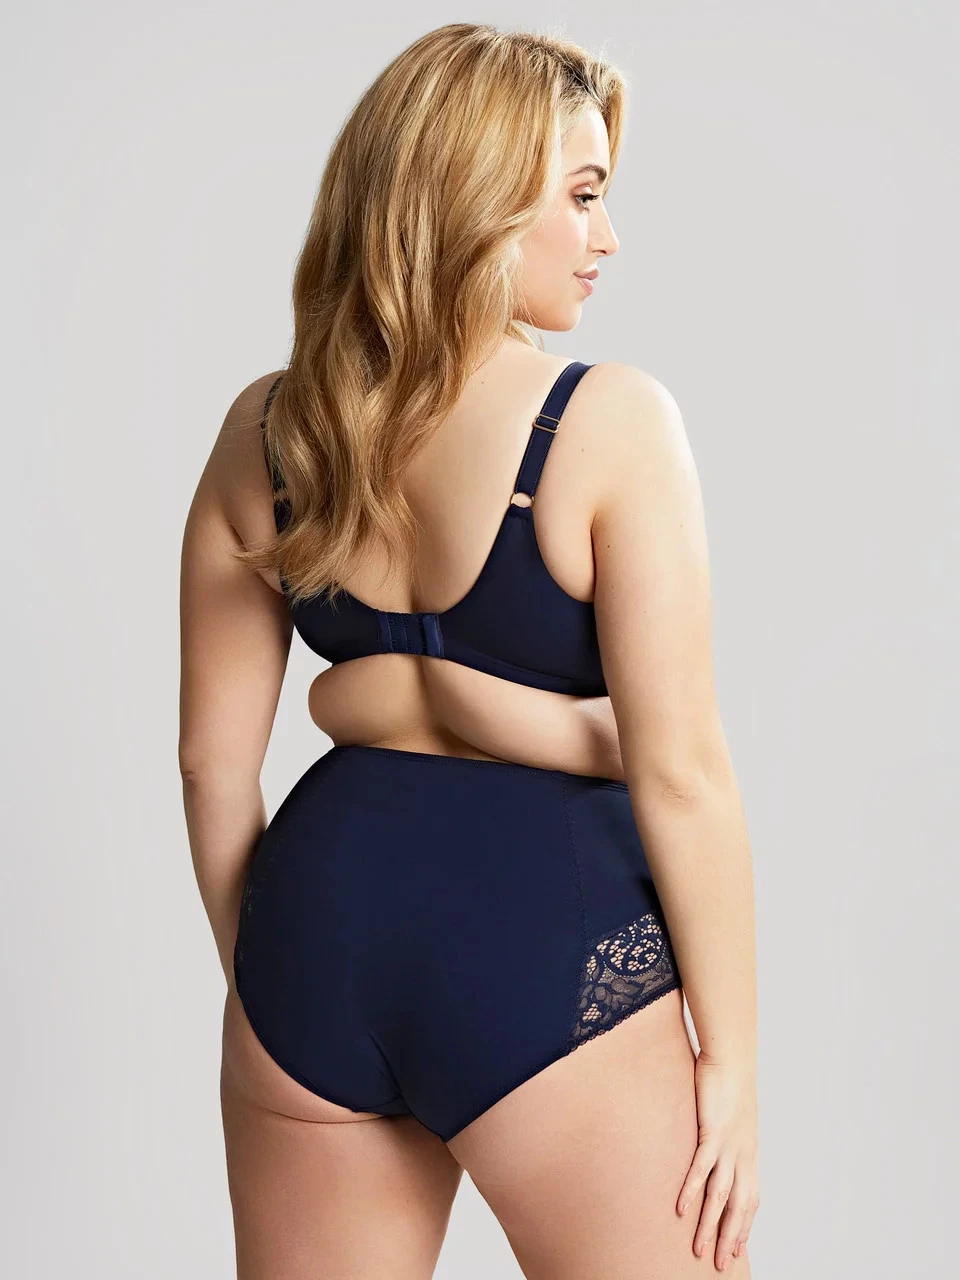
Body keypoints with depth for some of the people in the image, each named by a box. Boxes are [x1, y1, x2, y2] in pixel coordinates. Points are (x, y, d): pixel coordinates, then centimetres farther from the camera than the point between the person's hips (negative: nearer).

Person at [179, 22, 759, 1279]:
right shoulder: (611, 419, -12)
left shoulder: (265, 426, 3)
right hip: (545, 932, -5)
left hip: (321, 904, 6)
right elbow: (679, 771, -13)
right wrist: (732, 1058, -4)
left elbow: (214, 759, 6)